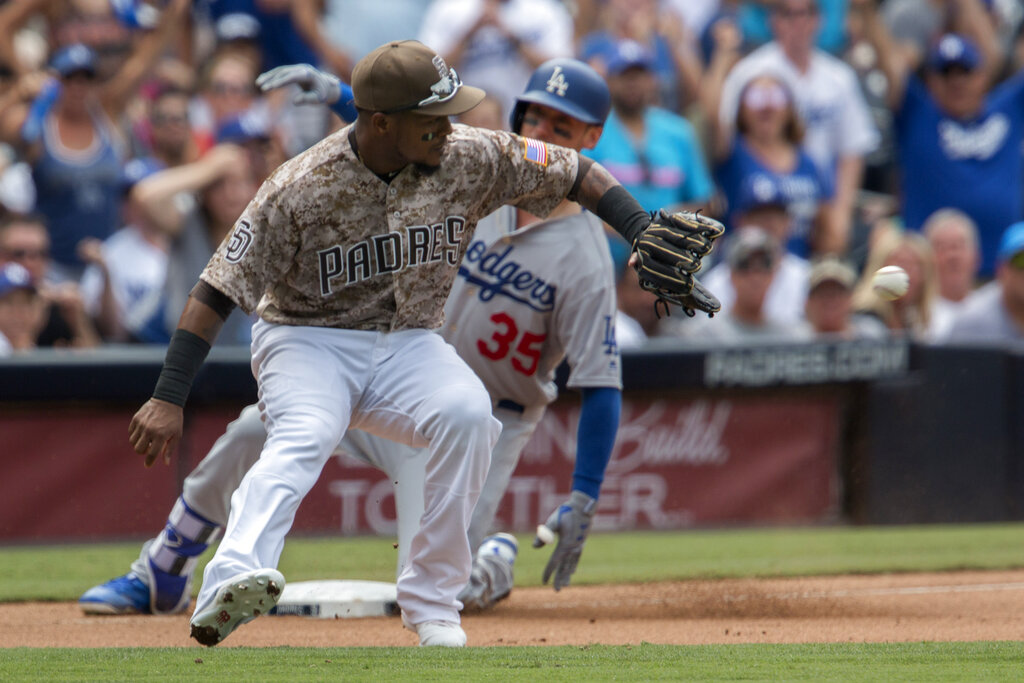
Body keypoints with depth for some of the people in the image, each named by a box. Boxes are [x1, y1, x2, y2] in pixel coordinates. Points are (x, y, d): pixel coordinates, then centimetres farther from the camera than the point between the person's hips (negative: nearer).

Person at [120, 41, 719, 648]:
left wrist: (643, 234, -13)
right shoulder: (301, 189, -20)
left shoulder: (470, 158, -10)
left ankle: (433, 603, -18)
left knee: (468, 413, -28)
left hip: (410, 345, 3)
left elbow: (575, 172, 2)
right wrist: (168, 399, -26)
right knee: (303, 437, -34)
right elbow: (218, 291, -19)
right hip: (308, 342, -3)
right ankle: (231, 582, -55)